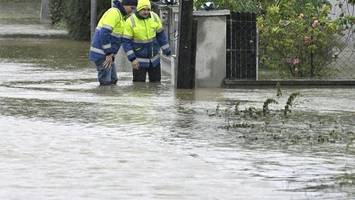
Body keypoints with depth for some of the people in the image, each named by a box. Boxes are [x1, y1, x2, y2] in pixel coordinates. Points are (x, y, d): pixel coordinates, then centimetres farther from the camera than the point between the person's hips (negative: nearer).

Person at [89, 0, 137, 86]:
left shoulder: (120, 15, 16)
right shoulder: (113, 13, -16)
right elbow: (104, 34, -24)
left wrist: (111, 53, 1)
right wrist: (109, 54, -22)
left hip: (107, 55, 10)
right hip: (101, 54, -10)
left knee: (113, 80, 13)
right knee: (106, 82, -11)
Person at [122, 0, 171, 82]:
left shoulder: (154, 17, -8)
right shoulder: (130, 21, -19)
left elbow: (161, 35, 3)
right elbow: (126, 41, -16)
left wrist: (167, 51, 6)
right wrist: (132, 59, -21)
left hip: (154, 59, 4)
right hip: (139, 60, -4)